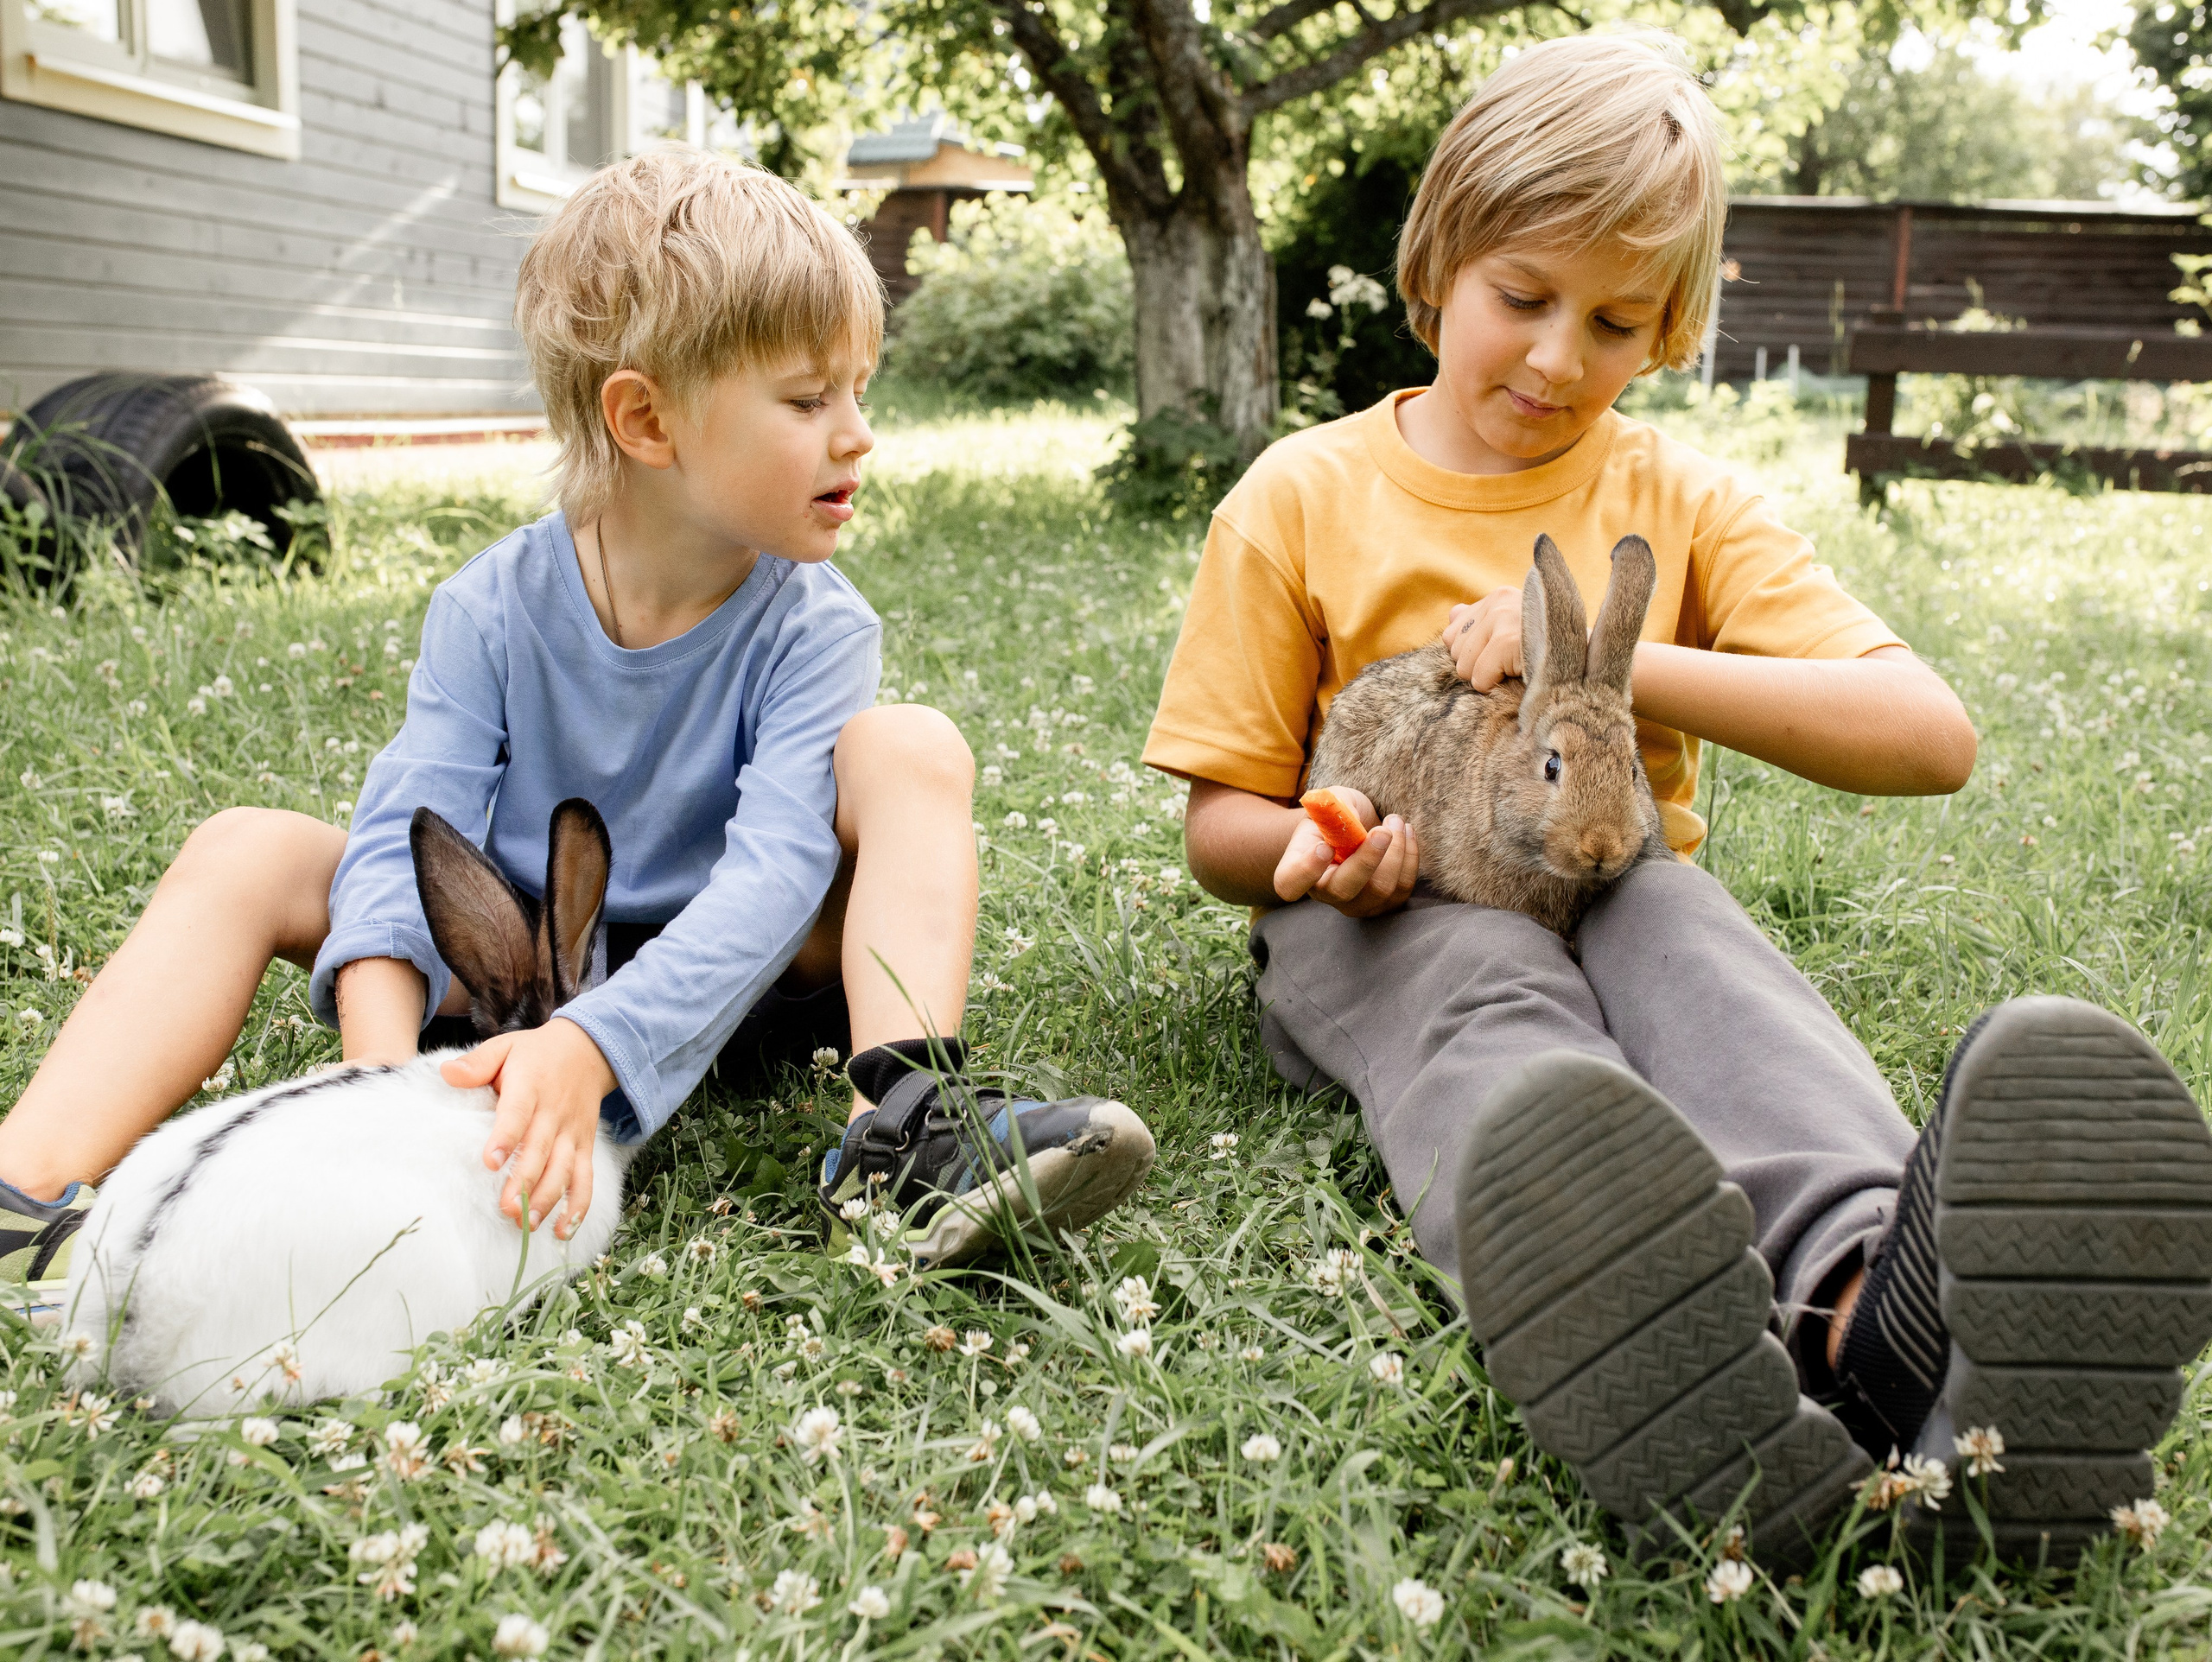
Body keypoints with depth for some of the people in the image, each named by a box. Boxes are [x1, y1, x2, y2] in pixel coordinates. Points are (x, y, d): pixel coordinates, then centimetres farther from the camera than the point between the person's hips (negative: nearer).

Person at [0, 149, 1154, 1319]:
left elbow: (769, 879, -30)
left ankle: (901, 1130, -41)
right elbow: (402, 842, -20)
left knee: (907, 748, -24)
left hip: (719, 984, -2)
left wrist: (589, 1050, -46)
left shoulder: (812, 629, -16)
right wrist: (383, 1062, -40)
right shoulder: (491, 610, -10)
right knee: (252, 850, -16)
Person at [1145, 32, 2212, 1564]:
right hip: (1387, 921, -1)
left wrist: (1630, 657, -18)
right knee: (1487, 977, -37)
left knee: (1684, 925, -34)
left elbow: (1932, 738, -6)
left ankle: (1861, 1297, -64)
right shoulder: (1302, 499, 4)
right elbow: (1222, 822, 6)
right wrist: (1312, 852, -20)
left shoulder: (1685, 505, 7)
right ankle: (1630, 1328, -69)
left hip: (1618, 884, 2)